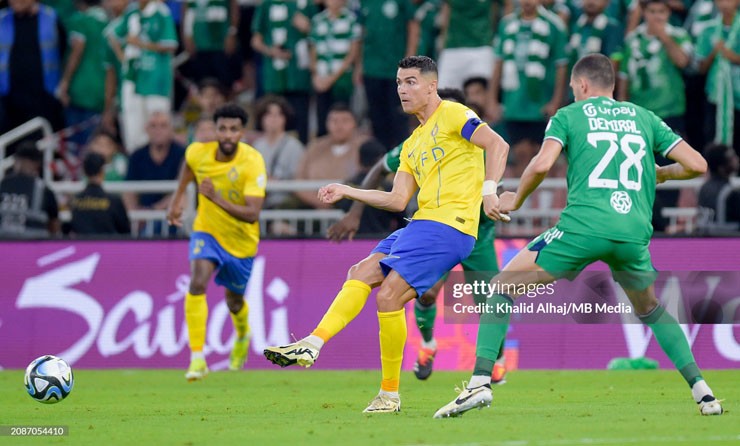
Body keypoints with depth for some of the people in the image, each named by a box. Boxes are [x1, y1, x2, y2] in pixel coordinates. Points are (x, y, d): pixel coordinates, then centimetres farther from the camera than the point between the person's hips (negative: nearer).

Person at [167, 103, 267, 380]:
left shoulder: (252, 163, -28)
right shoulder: (198, 153, -17)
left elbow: (252, 214, -33)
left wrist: (218, 199, -43)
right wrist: (178, 198, 15)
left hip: (241, 240, -1)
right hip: (207, 231, 1)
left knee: (234, 302, 17)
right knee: (197, 283, -26)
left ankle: (242, 336, 55)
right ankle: (197, 358, -24)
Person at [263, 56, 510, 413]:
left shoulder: (452, 115, -1)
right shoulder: (412, 144, 24)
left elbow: (497, 144, -11)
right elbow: (398, 200, 20)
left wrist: (488, 190, -23)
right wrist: (347, 192, 19)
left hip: (449, 224, -9)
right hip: (423, 223, 9)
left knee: (388, 296, -15)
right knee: (363, 273, -1)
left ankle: (389, 393, -7)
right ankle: (311, 345, -8)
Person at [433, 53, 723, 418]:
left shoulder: (569, 115, 12)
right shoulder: (644, 117, 21)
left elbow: (542, 164, -6)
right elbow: (697, 165, 14)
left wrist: (515, 200, 12)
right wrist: (660, 173, 34)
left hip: (584, 225, -4)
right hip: (635, 233, 4)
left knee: (503, 285, 9)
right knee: (651, 310, 29)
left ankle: (480, 383, -5)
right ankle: (701, 390, 16)